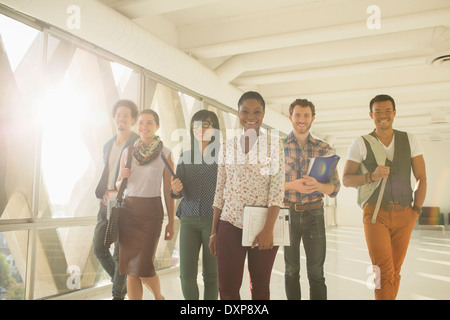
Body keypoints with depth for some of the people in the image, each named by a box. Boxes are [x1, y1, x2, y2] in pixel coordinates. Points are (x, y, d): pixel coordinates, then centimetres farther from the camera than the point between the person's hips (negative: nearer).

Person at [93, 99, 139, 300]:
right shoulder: (108, 145, 15)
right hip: (107, 204, 7)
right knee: (99, 248, 8)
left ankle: (118, 294, 16)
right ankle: (122, 282, 29)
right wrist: (101, 194, 9)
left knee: (120, 254, -2)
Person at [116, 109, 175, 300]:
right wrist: (123, 178, -8)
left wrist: (171, 221, -1)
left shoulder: (165, 154, -1)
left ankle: (158, 296, 27)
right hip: (128, 209, 3)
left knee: (144, 266, -4)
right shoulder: (128, 152, 8)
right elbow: (118, 186, 15)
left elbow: (168, 190, 0)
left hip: (151, 212, -3)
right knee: (130, 266, 4)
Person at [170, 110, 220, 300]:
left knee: (211, 274, 6)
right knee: (187, 273, 2)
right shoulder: (185, 157, 6)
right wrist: (175, 190, -12)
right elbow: (178, 193, 11)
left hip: (214, 220, -2)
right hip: (189, 220, 3)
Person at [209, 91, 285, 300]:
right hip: (230, 224, 2)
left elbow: (277, 188, -7)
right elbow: (220, 190, 10)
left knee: (260, 288, 10)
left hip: (263, 226, -2)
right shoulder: (228, 147, 8)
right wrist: (214, 231, 8)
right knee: (227, 288, 1)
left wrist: (268, 229, -15)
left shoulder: (273, 144, 0)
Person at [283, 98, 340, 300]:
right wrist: (293, 185, -20)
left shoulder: (324, 149, 3)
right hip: (287, 213, 0)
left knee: (316, 272, 4)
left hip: (314, 214, 1)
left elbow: (335, 187, 0)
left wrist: (318, 185, -21)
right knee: (291, 270, 13)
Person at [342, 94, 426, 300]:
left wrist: (416, 209, 3)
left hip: (404, 215, 3)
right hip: (375, 214, -3)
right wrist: (372, 176, -17)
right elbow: (346, 179, 0)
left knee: (395, 271, 10)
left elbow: (421, 177, 9)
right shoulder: (360, 144, 1)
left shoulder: (409, 140, 7)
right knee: (384, 272, -10)